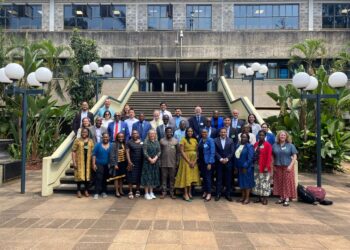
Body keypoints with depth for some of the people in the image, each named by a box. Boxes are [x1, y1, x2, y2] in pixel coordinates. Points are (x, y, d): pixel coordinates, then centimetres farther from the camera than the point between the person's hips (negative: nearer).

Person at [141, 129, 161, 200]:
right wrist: (150, 159, -16)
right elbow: (145, 152, -10)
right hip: (147, 162, -4)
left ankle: (151, 192, 16)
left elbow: (159, 152, 2)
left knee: (153, 177, 8)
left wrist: (155, 158, -12)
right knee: (147, 176, -2)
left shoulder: (157, 142, 9)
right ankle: (146, 193, 3)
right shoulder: (146, 142, -4)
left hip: (155, 162, 4)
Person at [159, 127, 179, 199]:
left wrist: (177, 161, 0)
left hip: (173, 163, 0)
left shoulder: (175, 141, 4)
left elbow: (178, 152, 5)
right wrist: (159, 161, -2)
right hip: (163, 163, 0)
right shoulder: (162, 140, 3)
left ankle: (172, 193, 15)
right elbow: (159, 151, 3)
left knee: (172, 178, 7)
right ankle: (164, 193, 13)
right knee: (164, 178, 5)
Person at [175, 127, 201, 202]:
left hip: (194, 161, 5)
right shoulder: (183, 140, -4)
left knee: (192, 176, 6)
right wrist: (189, 161, -14)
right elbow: (182, 151, -10)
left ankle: (189, 192, 15)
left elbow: (197, 151, 6)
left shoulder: (195, 140, 9)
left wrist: (194, 161, -7)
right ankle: (185, 194, -1)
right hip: (186, 160, -4)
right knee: (186, 176, -4)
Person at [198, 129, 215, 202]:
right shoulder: (200, 140, 8)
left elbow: (212, 152, -12)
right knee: (203, 177, 11)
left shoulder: (210, 140, -8)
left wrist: (210, 163, -17)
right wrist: (198, 160, 3)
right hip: (201, 161, 5)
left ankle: (209, 193, 6)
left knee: (208, 177, -2)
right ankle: (205, 191, 22)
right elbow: (199, 151, 10)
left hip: (208, 162, -5)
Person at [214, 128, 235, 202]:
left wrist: (227, 159, -12)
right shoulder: (216, 140, 1)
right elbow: (215, 152, -3)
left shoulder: (230, 140, 4)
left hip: (228, 162, 1)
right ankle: (218, 194, 10)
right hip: (219, 162, -1)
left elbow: (232, 151, -1)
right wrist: (221, 159, -13)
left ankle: (228, 194, 13)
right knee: (219, 178, 3)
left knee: (228, 179, 4)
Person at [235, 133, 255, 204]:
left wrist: (245, 166, -18)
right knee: (241, 182, 11)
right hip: (240, 167, 6)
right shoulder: (238, 146, 11)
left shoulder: (249, 146, -9)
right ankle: (243, 197, 21)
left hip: (246, 168, -6)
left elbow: (250, 158, -15)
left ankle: (247, 198, 8)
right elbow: (236, 156, 13)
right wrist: (236, 166, 7)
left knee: (247, 182, 0)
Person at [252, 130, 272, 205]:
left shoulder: (267, 145, -7)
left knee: (264, 182, -1)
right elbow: (254, 155, 11)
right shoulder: (256, 144, 10)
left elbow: (269, 157, -11)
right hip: (256, 166, 6)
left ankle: (265, 198, 8)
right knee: (257, 182, 10)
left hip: (264, 167, -6)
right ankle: (259, 197, 20)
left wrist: (267, 167, -17)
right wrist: (253, 164, 5)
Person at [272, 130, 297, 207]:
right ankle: (281, 197, 18)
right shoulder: (275, 145, 8)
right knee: (279, 182, 6)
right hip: (278, 167, 3)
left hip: (287, 167, -3)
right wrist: (273, 165, 3)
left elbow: (294, 156, -2)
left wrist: (291, 165, -12)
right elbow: (272, 156, 12)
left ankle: (287, 199, 2)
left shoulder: (290, 145, 1)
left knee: (287, 182, -3)